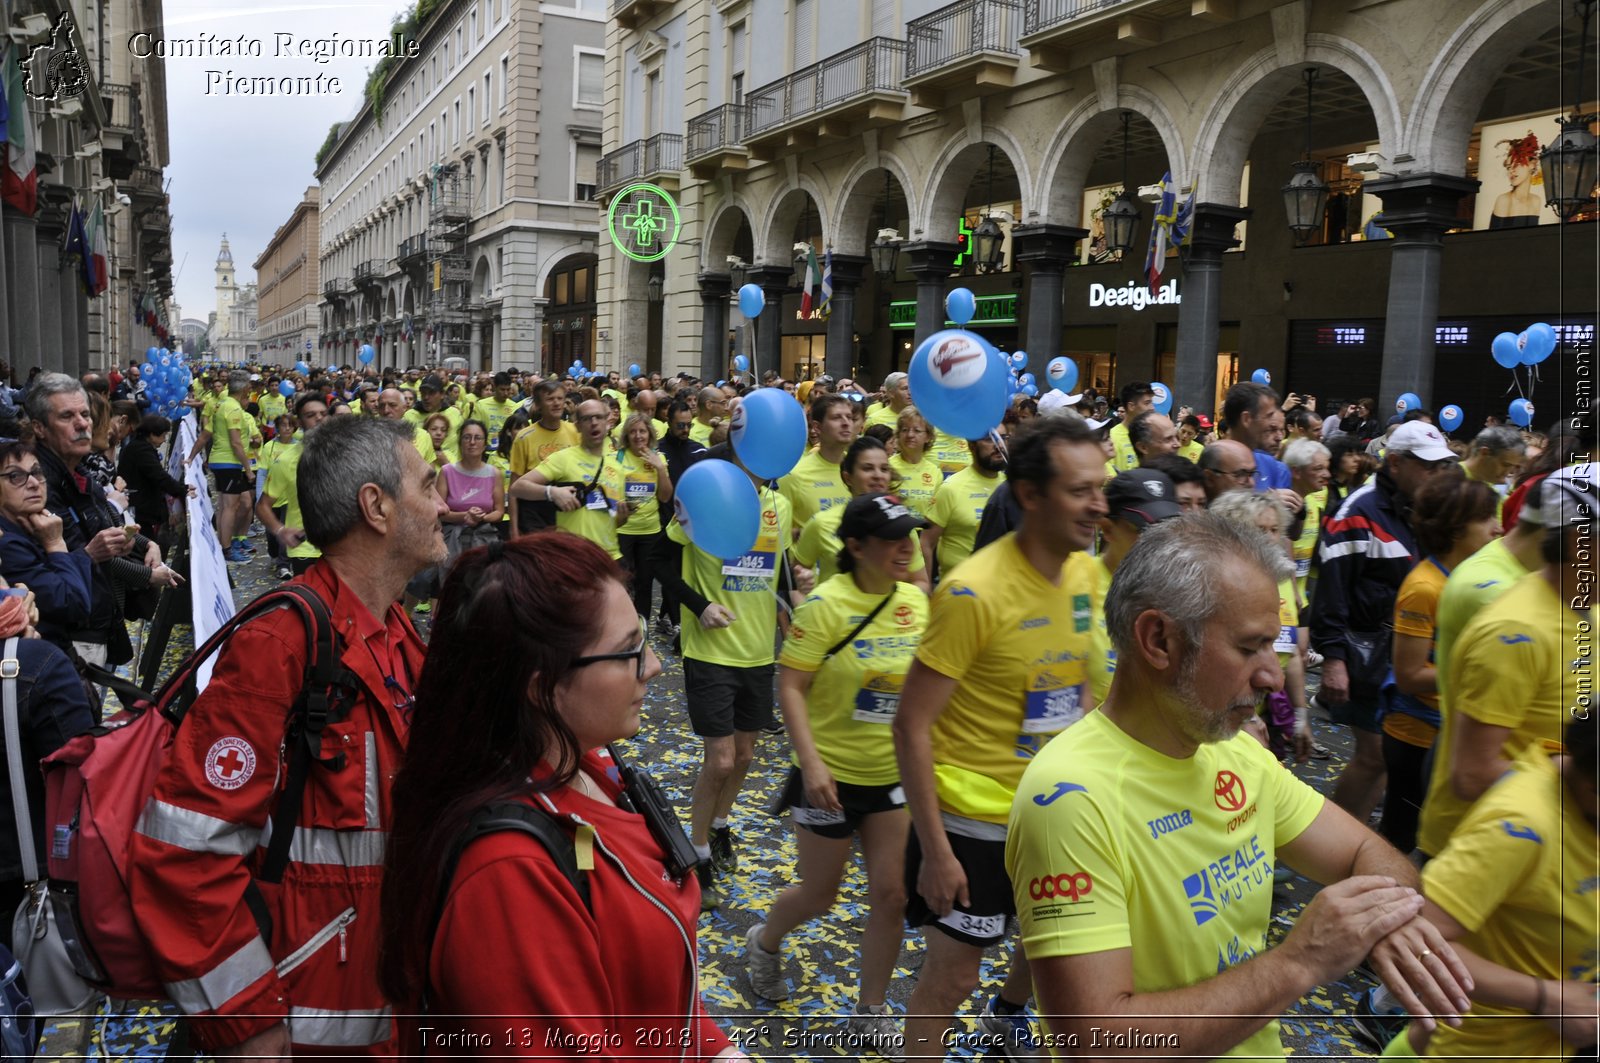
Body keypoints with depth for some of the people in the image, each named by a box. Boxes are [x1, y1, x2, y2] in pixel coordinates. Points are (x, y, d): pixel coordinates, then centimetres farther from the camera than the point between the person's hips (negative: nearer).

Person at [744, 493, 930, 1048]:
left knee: (893, 895, 7)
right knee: (818, 896, 12)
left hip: (894, 775, 5)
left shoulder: (915, 601, -3)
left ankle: (870, 1010, 29)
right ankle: (764, 942, 46)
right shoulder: (826, 603, -19)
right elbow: (790, 685, -18)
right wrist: (810, 762, -24)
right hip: (832, 776, -4)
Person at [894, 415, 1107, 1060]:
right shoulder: (974, 591, -25)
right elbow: (911, 727, -22)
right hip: (975, 819, -7)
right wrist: (935, 851, -21)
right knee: (951, 976, 5)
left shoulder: (1086, 572, -3)